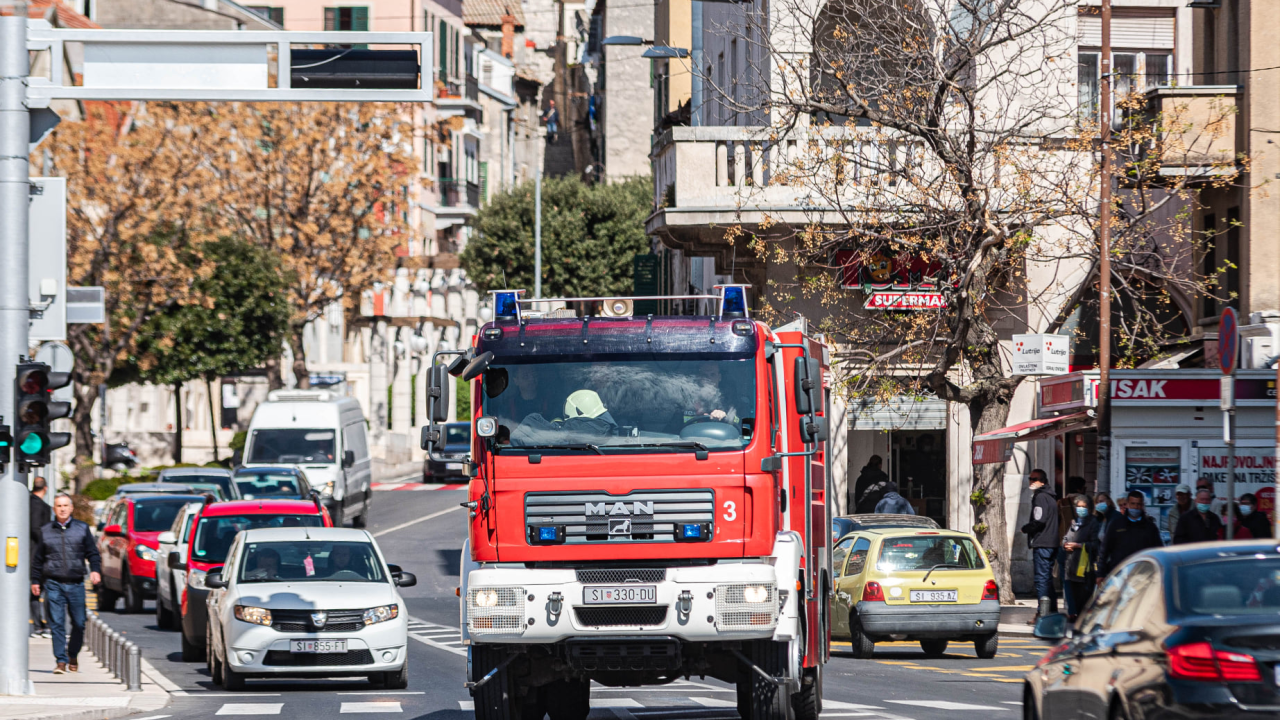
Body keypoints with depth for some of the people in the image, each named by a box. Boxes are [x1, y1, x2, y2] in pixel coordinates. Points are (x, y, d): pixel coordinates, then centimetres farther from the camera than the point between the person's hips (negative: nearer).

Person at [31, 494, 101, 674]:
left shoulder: (82, 529, 9)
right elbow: (38, 558, 16)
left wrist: (95, 570, -8)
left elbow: (92, 553, 9)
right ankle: (61, 661, -6)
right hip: (53, 583, 0)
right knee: (57, 623, -7)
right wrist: (35, 580, 13)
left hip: (76, 583, 0)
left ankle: (73, 656, 22)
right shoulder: (45, 531, 10)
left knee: (79, 623, 2)